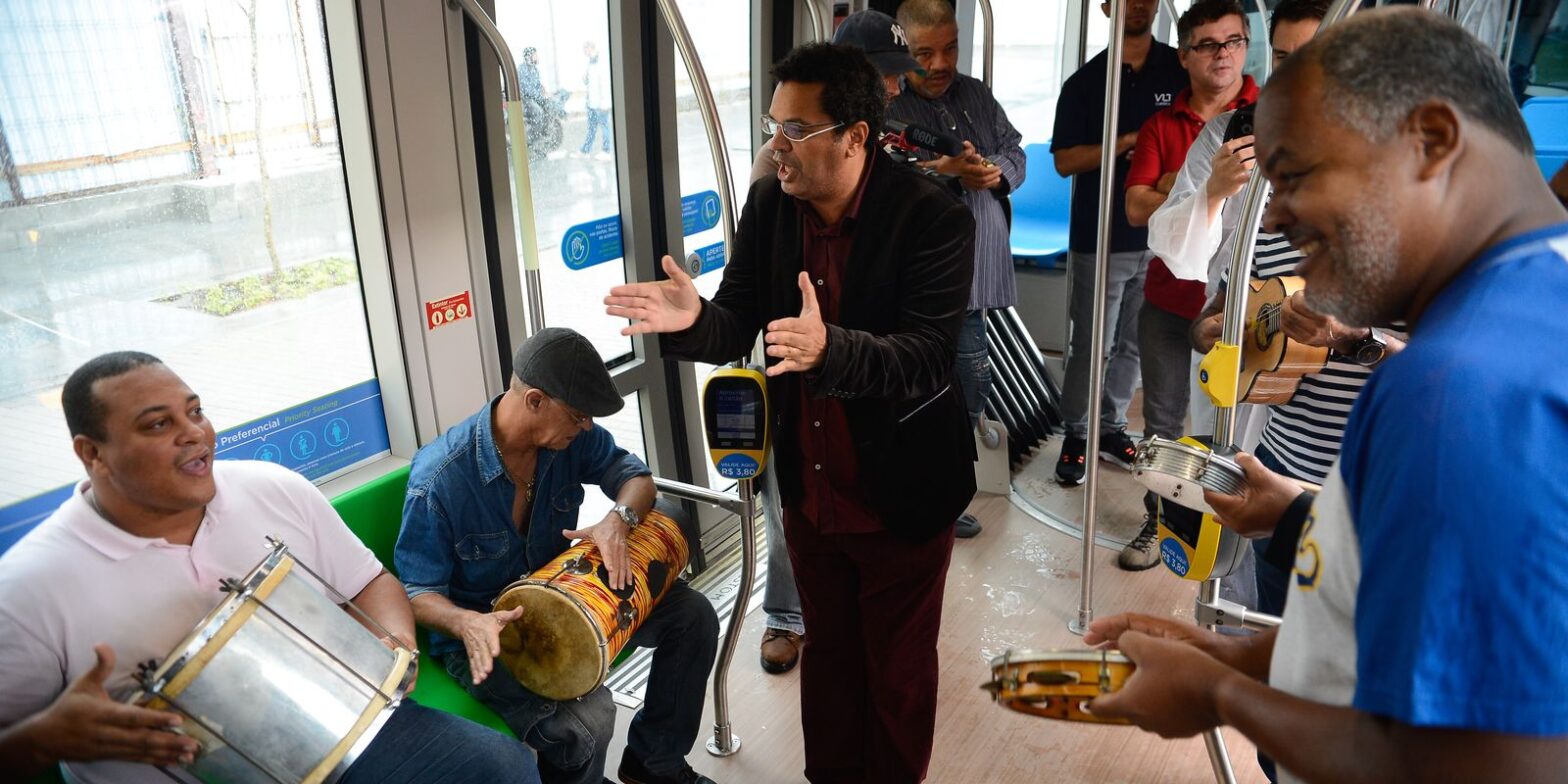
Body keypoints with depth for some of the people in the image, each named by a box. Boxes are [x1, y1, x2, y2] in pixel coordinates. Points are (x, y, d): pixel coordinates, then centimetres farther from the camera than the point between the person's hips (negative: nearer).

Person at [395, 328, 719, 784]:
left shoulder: (572, 435, -11)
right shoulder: (439, 479, -26)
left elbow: (635, 476, 1)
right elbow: (419, 593, -18)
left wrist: (618, 519, -23)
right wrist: (468, 624, -40)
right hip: (484, 633, -6)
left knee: (693, 615, -1)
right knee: (588, 720, -33)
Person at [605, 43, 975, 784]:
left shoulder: (932, 217, -21)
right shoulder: (767, 204, -5)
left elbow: (928, 357, -28)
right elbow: (737, 327, -3)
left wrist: (828, 348, -45)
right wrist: (692, 318, -26)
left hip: (900, 494, -4)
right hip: (808, 491, 5)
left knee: (898, 669, 16)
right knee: (827, 653, 24)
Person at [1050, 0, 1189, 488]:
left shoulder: (1182, 72, 6)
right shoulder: (1085, 82, 3)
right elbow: (1065, 161, -3)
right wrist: (1130, 141, -14)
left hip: (1160, 237, 2)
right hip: (1100, 240, -2)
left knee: (1135, 343, 10)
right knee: (1092, 346, -1)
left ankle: (1111, 427, 23)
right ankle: (1075, 435, 12)